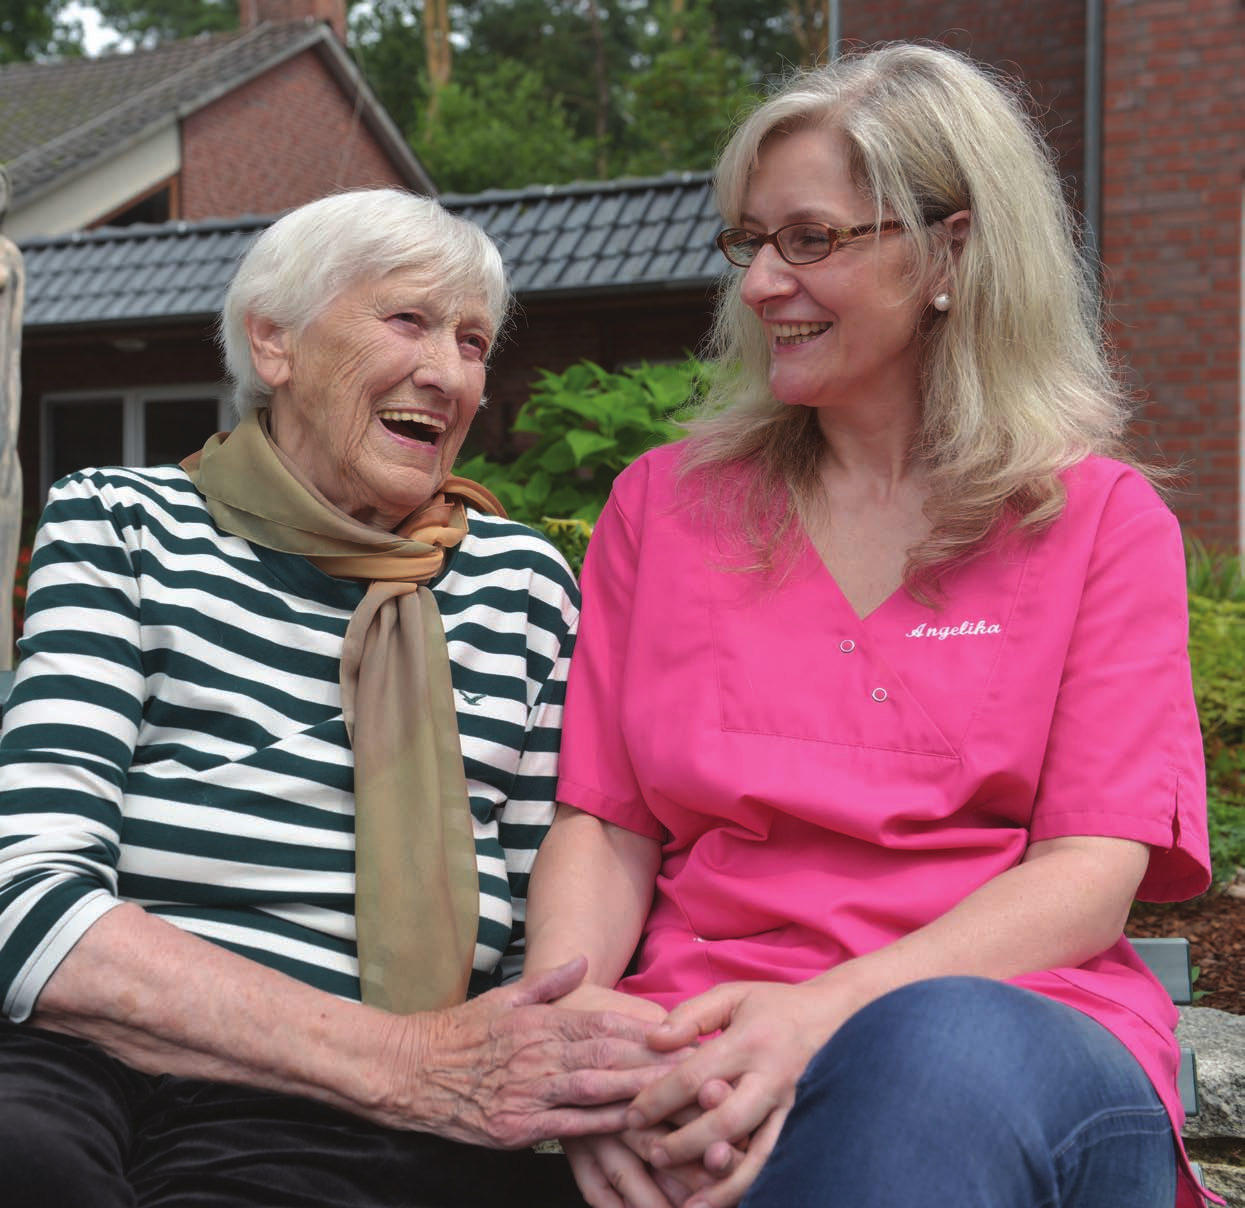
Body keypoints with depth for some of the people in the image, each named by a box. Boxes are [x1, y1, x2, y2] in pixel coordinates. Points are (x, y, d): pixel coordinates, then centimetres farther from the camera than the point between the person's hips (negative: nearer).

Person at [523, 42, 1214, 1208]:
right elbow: (603, 821, 10)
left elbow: (1092, 872, -2)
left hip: (1026, 1035, 0)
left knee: (945, 1047, -38)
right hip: (708, 1046, 0)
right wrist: (562, 1016, -14)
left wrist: (827, 1010, -20)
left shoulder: (1102, 521, 10)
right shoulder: (664, 502, 16)